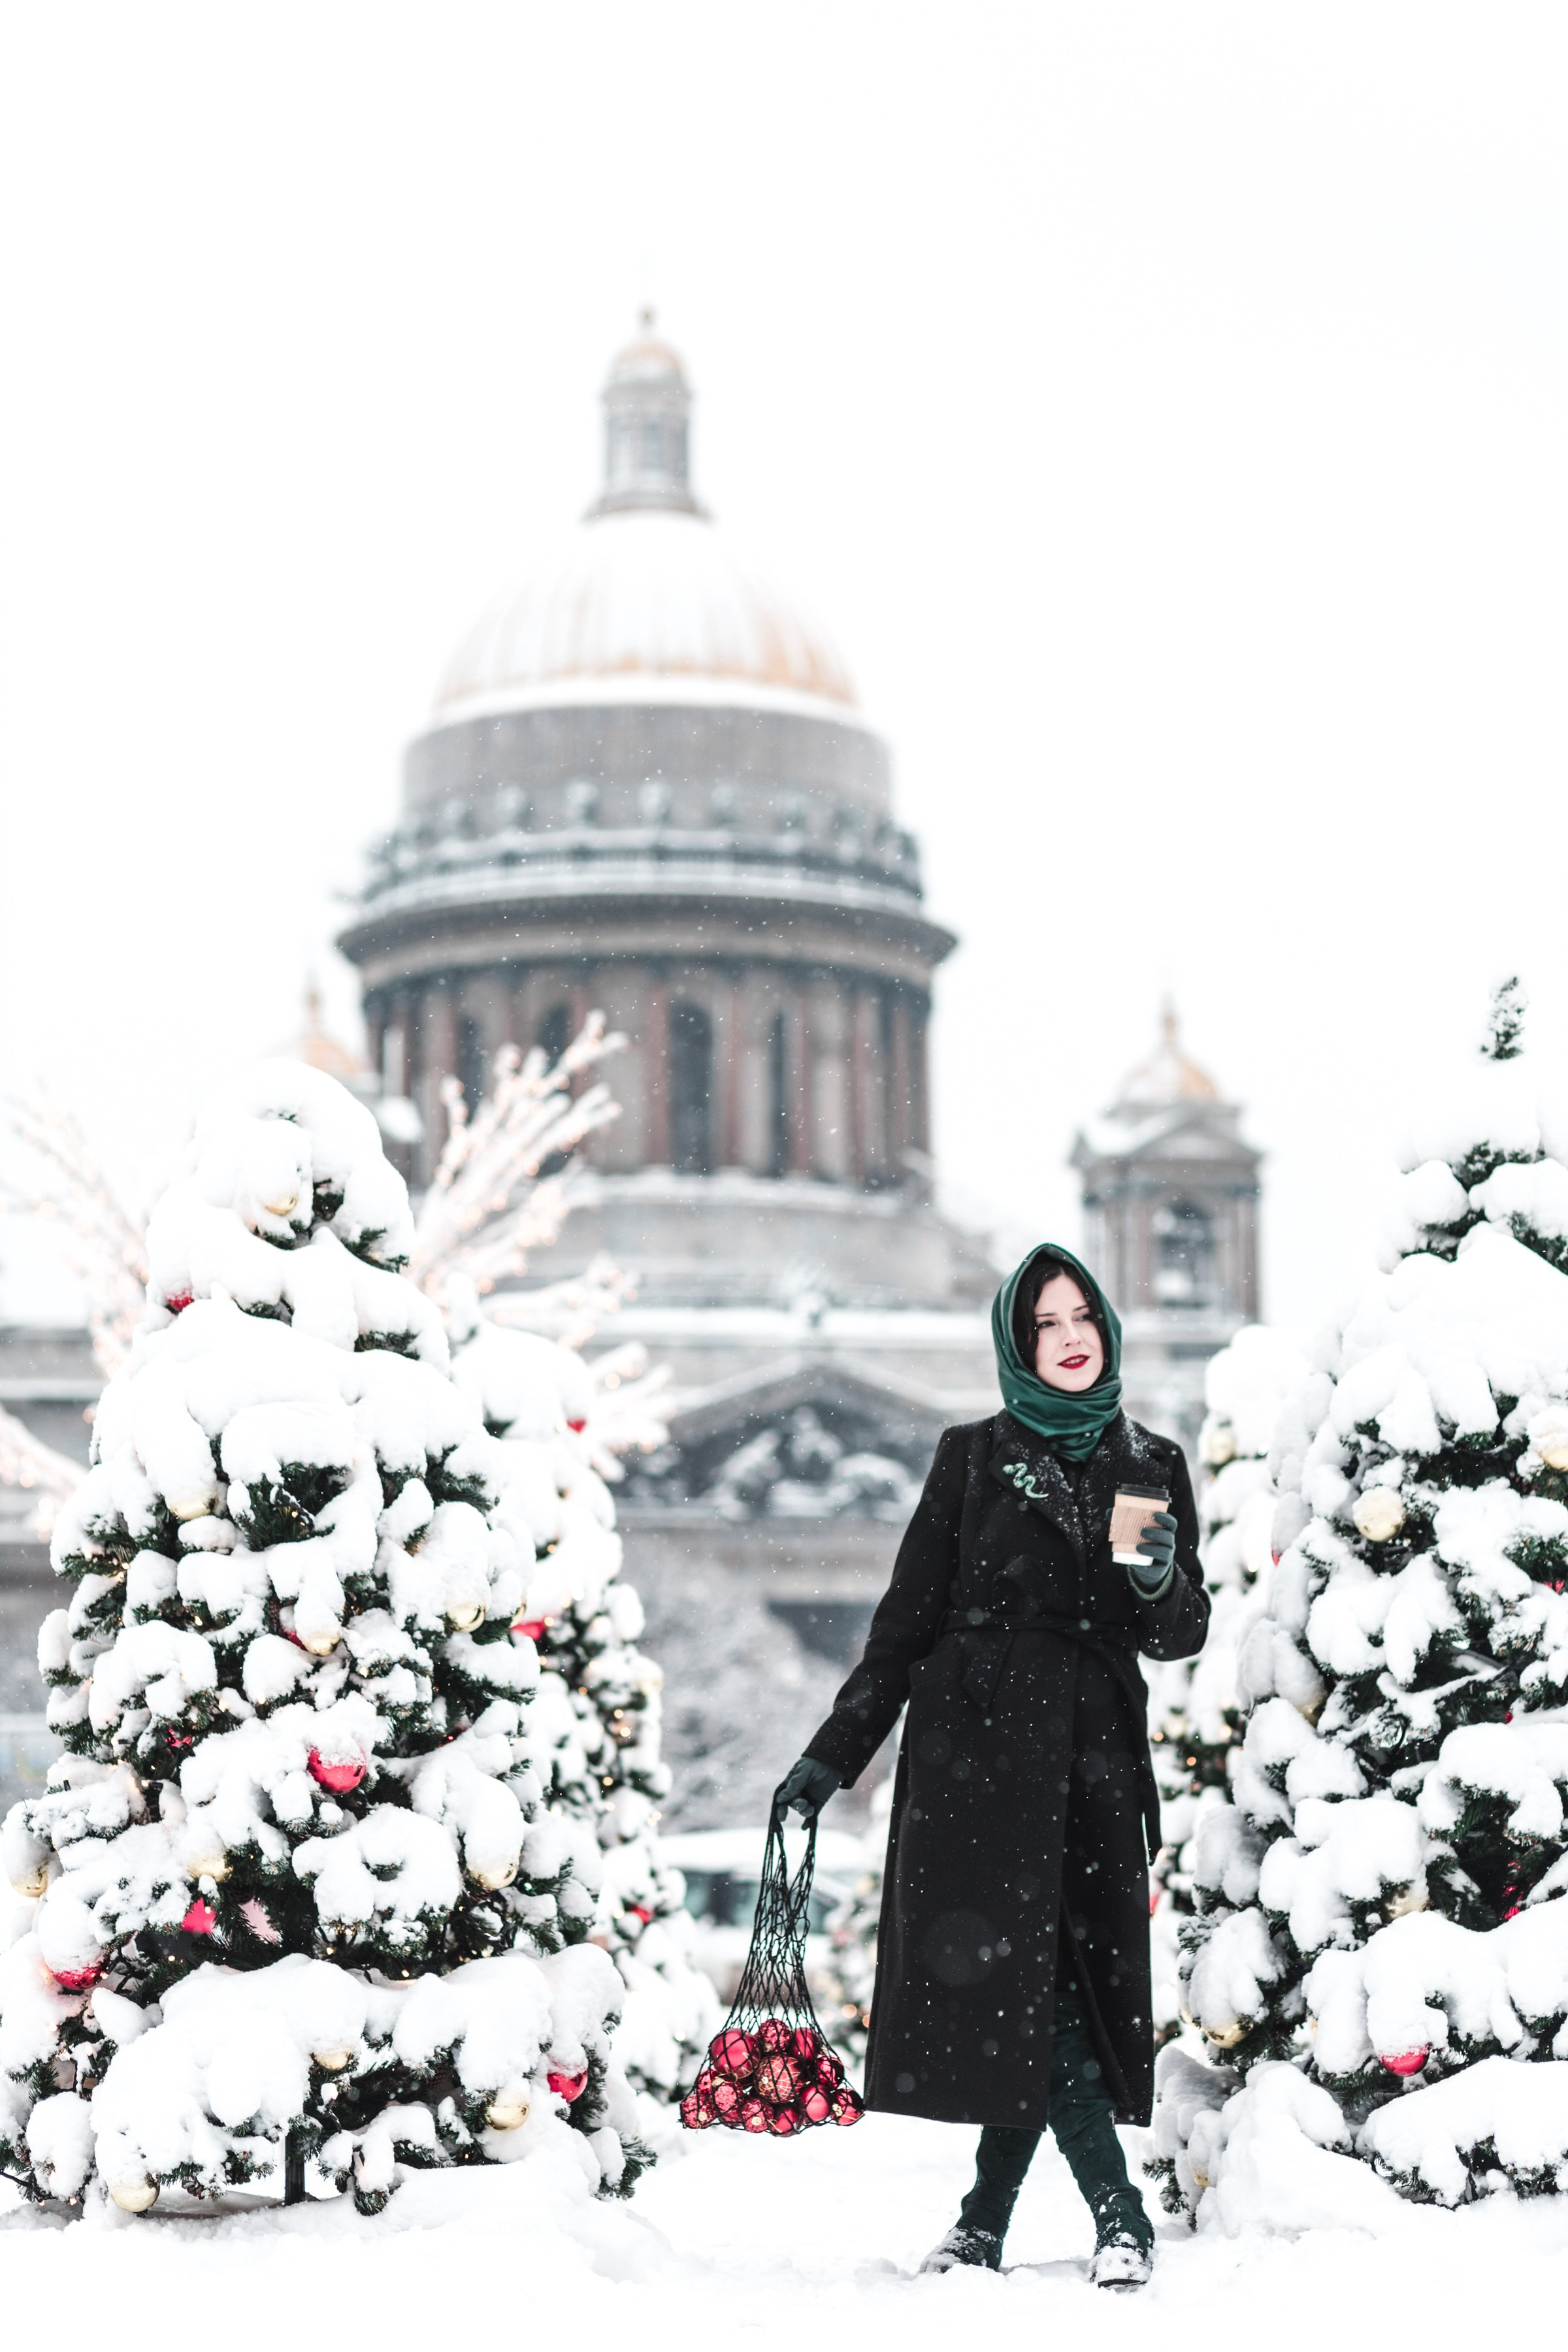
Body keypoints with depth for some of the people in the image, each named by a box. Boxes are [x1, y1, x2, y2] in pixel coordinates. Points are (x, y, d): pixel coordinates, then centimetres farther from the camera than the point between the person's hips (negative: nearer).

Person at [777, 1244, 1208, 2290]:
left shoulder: (1154, 1468, 12)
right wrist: (834, 1753, 5)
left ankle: (988, 2223, 6)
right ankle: (1119, 2215, -4)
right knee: (1018, 1974, -9)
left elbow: (1182, 1636, 9)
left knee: (1050, 1982, -4)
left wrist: (1159, 1582, -14)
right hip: (977, 1747, -1)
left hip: (1094, 1755, 2)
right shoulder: (974, 1458, 7)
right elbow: (908, 1620, 8)